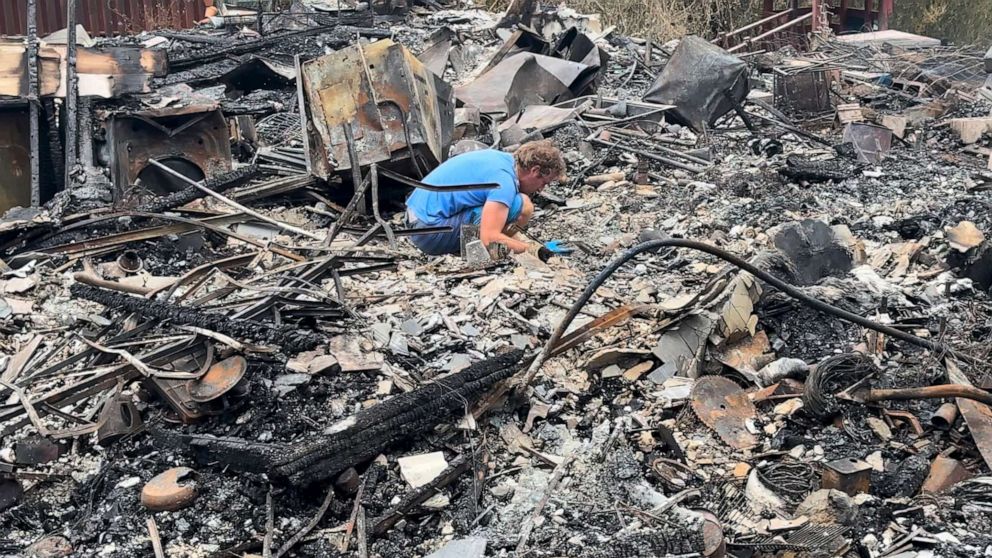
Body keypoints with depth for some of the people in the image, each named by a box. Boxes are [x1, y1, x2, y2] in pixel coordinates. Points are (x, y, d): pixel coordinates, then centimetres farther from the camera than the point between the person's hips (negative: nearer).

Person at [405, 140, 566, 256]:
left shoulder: (502, 157, 10)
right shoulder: (505, 179, -19)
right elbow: (490, 240, -26)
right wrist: (530, 248, -13)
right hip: (431, 233, -10)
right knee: (523, 205, -17)